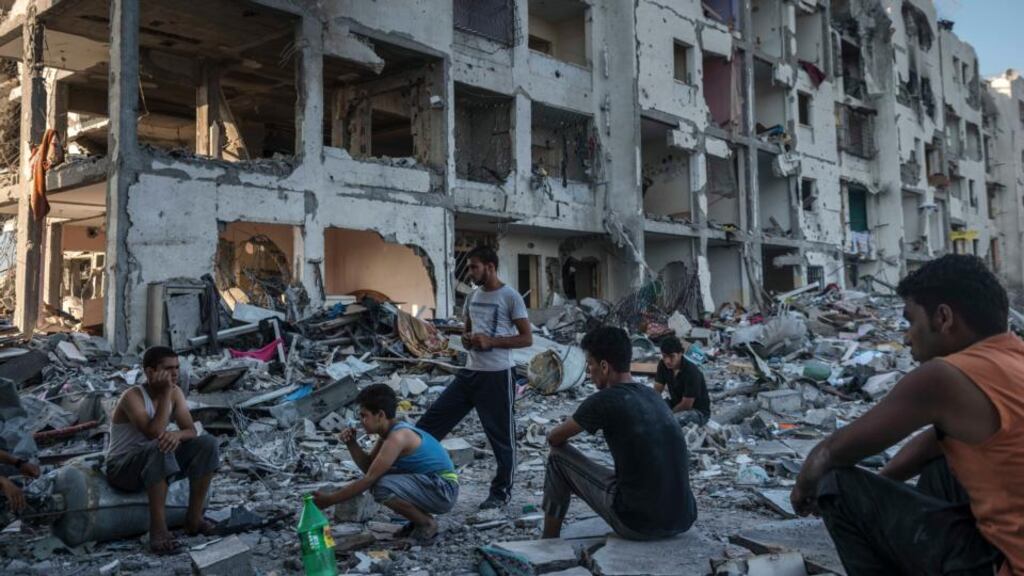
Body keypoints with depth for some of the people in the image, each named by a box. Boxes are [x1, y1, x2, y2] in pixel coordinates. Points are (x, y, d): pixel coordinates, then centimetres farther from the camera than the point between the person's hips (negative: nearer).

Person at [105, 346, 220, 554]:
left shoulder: (175, 392, -2)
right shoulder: (133, 396, -22)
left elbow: (191, 431, -7)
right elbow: (154, 433, -34)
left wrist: (177, 434, -31)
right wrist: (165, 393, -30)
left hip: (155, 463, 7)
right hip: (122, 468, -6)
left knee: (208, 444, -13)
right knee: (160, 448, -38)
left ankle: (194, 518, -9)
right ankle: (158, 529, -34)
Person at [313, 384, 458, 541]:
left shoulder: (397, 437, -20)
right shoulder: (390, 432, 8)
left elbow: (369, 479, -21)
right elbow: (368, 466, 13)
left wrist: (330, 500, -16)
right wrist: (351, 444, -3)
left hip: (443, 489, -10)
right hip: (427, 483, 10)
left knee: (382, 488, -27)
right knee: (377, 477, 11)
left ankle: (427, 523, -6)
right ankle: (420, 519, 13)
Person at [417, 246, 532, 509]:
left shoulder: (510, 297, -8)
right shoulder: (472, 297, 13)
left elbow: (527, 338, -10)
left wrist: (491, 341, -19)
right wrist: (466, 339, 2)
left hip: (497, 376, -7)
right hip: (470, 372, 7)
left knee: (501, 435, 4)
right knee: (431, 420, 4)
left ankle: (501, 491, 19)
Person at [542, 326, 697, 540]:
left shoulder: (604, 401, -10)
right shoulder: (652, 395, 11)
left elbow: (554, 438, 5)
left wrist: (560, 441, 27)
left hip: (638, 524, -6)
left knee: (558, 458, 10)